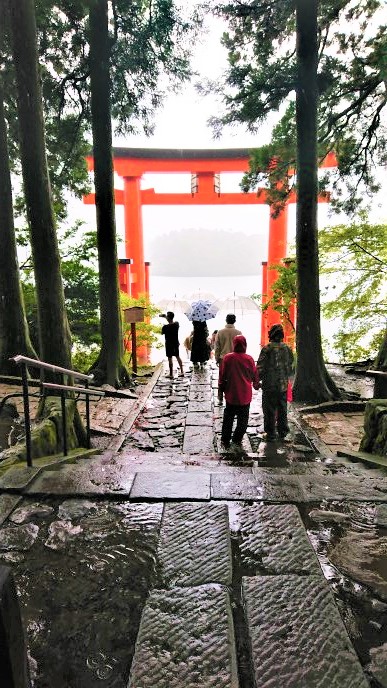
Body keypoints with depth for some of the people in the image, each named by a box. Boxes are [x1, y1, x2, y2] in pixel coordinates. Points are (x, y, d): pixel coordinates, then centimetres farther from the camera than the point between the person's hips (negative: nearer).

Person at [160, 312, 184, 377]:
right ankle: (182, 371, 20)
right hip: (176, 343, 5)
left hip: (169, 344, -5)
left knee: (170, 358, 5)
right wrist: (164, 317, 22)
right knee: (177, 357, 17)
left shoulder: (165, 327, -23)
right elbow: (171, 321, 15)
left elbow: (162, 333, -4)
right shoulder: (176, 324, -8)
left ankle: (171, 374, 13)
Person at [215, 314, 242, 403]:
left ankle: (220, 398, 18)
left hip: (223, 359, 1)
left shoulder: (220, 332, -5)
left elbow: (217, 347, 0)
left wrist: (217, 358, 10)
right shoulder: (238, 332, -9)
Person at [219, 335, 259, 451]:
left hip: (231, 395, 1)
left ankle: (225, 441, 18)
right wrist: (256, 385, 24)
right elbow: (255, 376, 3)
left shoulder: (227, 358, -9)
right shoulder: (249, 359, -9)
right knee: (242, 419, 13)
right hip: (245, 396, 0)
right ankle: (237, 441, 16)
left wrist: (221, 390, 13)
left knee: (228, 419, 13)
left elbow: (222, 377, -1)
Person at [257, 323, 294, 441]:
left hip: (269, 385, -4)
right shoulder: (287, 348, 1)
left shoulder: (267, 348, -14)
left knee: (269, 410, 5)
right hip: (283, 385, 5)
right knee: (282, 410, 17)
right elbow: (291, 367, 10)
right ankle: (282, 432, 27)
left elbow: (260, 368, -13)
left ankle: (271, 434, 11)